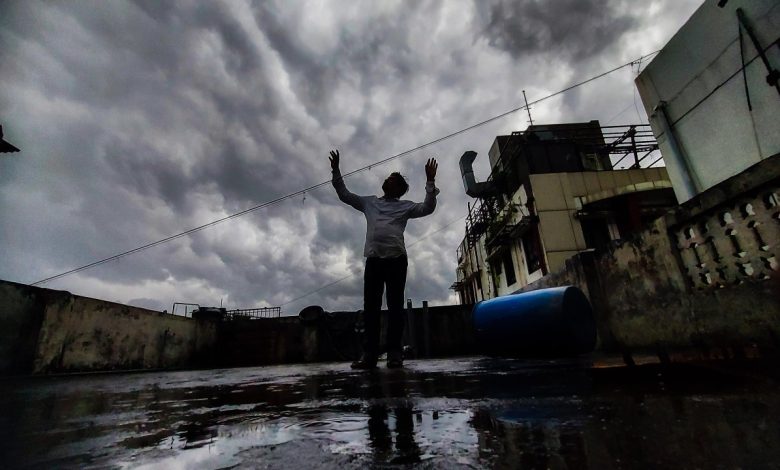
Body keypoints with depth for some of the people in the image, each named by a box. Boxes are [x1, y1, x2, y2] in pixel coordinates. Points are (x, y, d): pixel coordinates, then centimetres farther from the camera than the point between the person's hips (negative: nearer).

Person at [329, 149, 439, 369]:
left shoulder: (405, 206, 15)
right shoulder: (369, 202, 24)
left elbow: (428, 208, 2)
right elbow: (344, 194, 25)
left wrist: (430, 182, -5)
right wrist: (336, 170, 19)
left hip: (396, 259, -3)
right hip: (373, 259, 3)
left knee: (395, 306, -3)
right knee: (370, 307, -1)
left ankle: (395, 353, -2)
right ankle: (369, 354, 2)